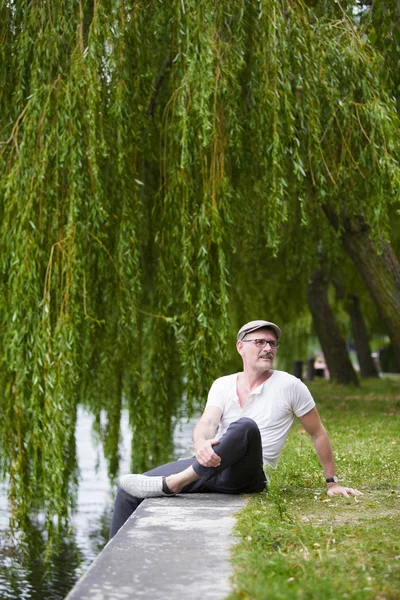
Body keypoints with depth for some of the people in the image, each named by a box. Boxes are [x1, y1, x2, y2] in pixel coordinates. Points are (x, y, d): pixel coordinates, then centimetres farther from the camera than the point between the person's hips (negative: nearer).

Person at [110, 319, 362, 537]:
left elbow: (319, 434, 10)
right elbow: (207, 423, -6)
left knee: (246, 426, -38)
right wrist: (201, 444, -31)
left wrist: (332, 482, 9)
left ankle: (171, 484, -36)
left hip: (247, 475, -4)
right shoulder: (222, 385, 10)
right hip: (208, 465, 4)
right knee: (129, 491, -10)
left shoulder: (289, 386, 1)